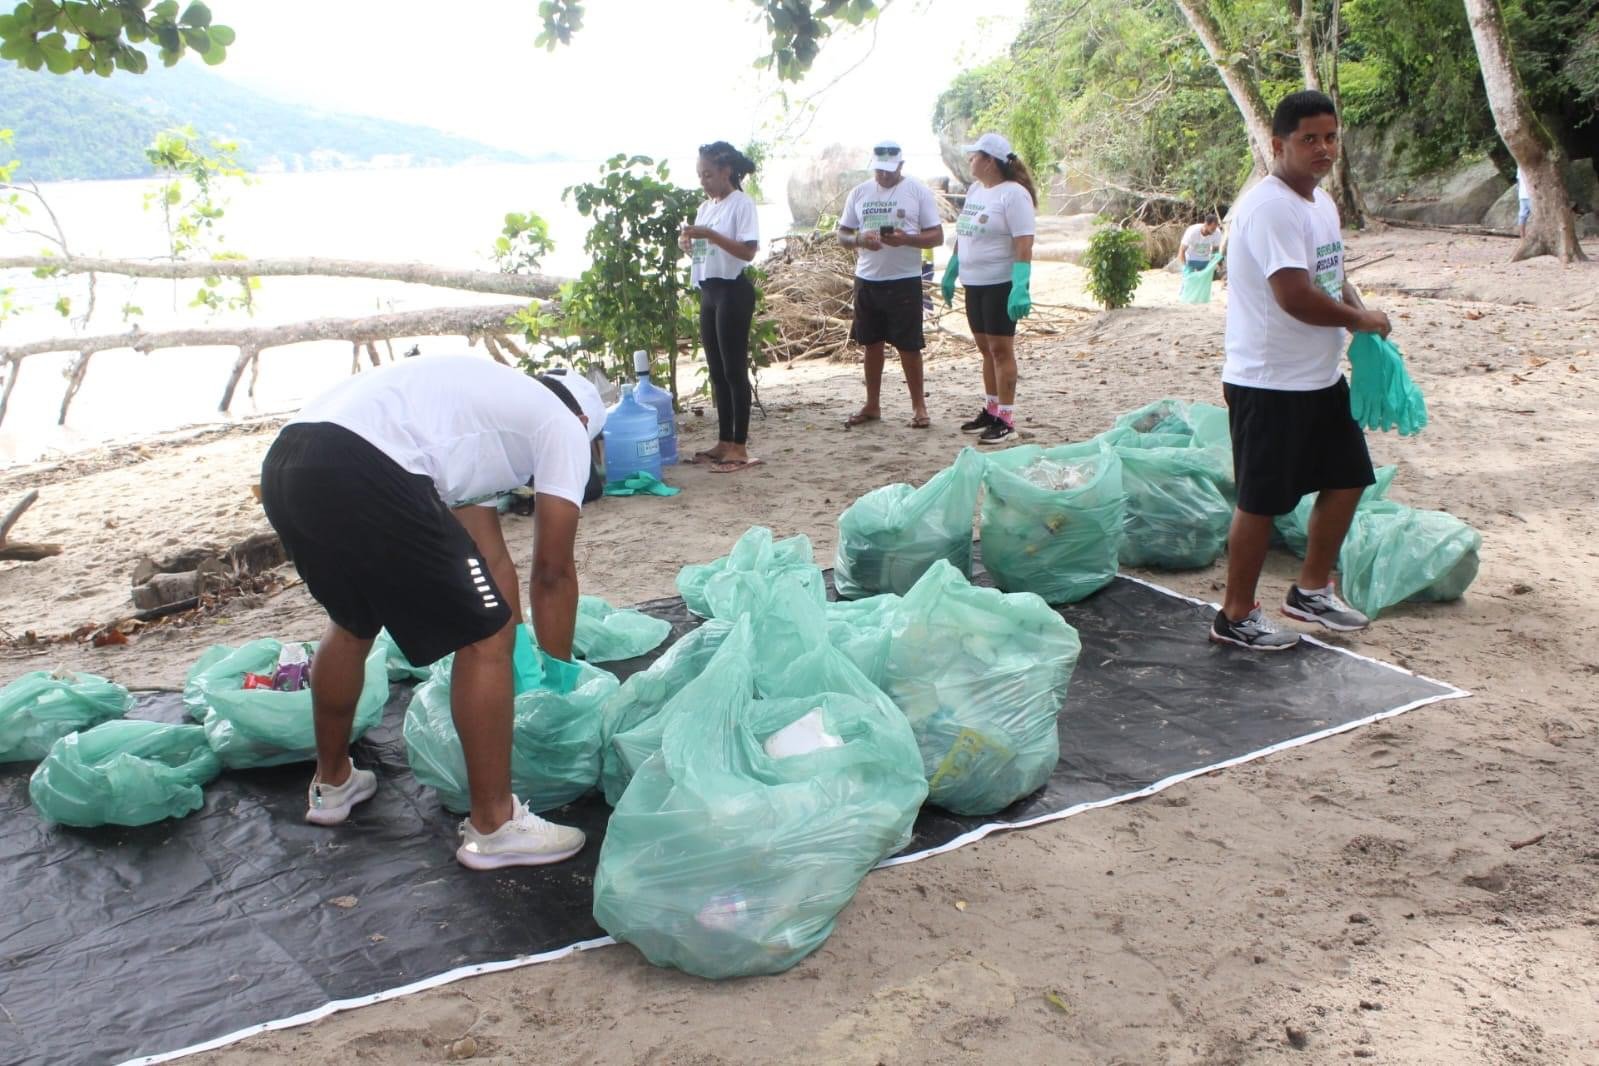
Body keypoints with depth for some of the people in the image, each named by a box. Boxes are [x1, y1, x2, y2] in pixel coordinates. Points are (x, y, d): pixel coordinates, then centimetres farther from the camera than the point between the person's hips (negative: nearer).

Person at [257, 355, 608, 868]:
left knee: (352, 624, 32)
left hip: (283, 463, 10)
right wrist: (558, 667, 26)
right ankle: (492, 827, 13)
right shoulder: (565, 426, 14)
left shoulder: (491, 402, 36)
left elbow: (490, 553, 36)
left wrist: (514, 636, 43)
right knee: (484, 637, 4)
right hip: (363, 474, -9)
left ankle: (332, 782, 48)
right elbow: (552, 571, 13)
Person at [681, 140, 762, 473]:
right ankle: (724, 442, 18)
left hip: (733, 290, -8)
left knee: (734, 370, -6)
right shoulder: (705, 207, 14)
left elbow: (748, 251, -19)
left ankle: (740, 447, -2)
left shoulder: (742, 204, -9)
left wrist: (710, 234, -24)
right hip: (708, 290, 8)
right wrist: (688, 242, -2)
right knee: (717, 371, 11)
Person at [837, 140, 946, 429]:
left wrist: (906, 238, -23)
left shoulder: (919, 191, -3)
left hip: (905, 281, -4)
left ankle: (918, 406, 11)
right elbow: (842, 234, 10)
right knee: (872, 343, 11)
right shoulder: (858, 193, 7)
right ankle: (872, 405, 22)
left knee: (908, 346, -1)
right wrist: (859, 239, -13)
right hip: (867, 280, 4)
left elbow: (937, 236, -4)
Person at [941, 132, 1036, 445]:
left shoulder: (1013, 194, -14)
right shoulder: (974, 190, 12)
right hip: (974, 282, 8)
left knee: (1001, 349, -5)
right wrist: (950, 273, 19)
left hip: (1002, 284, -8)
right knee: (986, 348, 13)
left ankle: (1006, 419, 0)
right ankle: (991, 410, 22)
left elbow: (1024, 245, -20)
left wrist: (1020, 288, -27)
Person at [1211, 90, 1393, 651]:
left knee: (1347, 477, 17)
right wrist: (1360, 319, -12)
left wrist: (1361, 311, 1)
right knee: (1262, 500, -1)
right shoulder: (1270, 208, -20)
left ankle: (1311, 589, 32)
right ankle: (1236, 615, 13)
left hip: (1321, 375, 10)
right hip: (1268, 383, -10)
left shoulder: (1321, 201, 12)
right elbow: (1296, 296, -28)